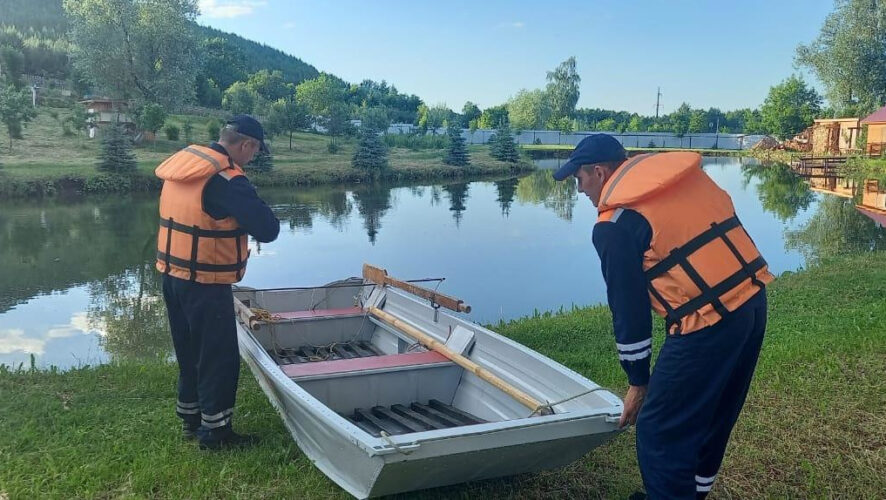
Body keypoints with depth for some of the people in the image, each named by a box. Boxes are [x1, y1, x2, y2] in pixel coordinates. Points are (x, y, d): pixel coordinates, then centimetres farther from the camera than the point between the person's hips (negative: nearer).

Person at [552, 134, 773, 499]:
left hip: (708, 324, -9)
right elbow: (723, 234, 15)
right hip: (753, 301, 9)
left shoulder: (614, 224, -8)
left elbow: (628, 307, -4)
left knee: (659, 433, 7)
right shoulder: (681, 172, 13)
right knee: (710, 420, 25)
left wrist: (637, 382, 7)